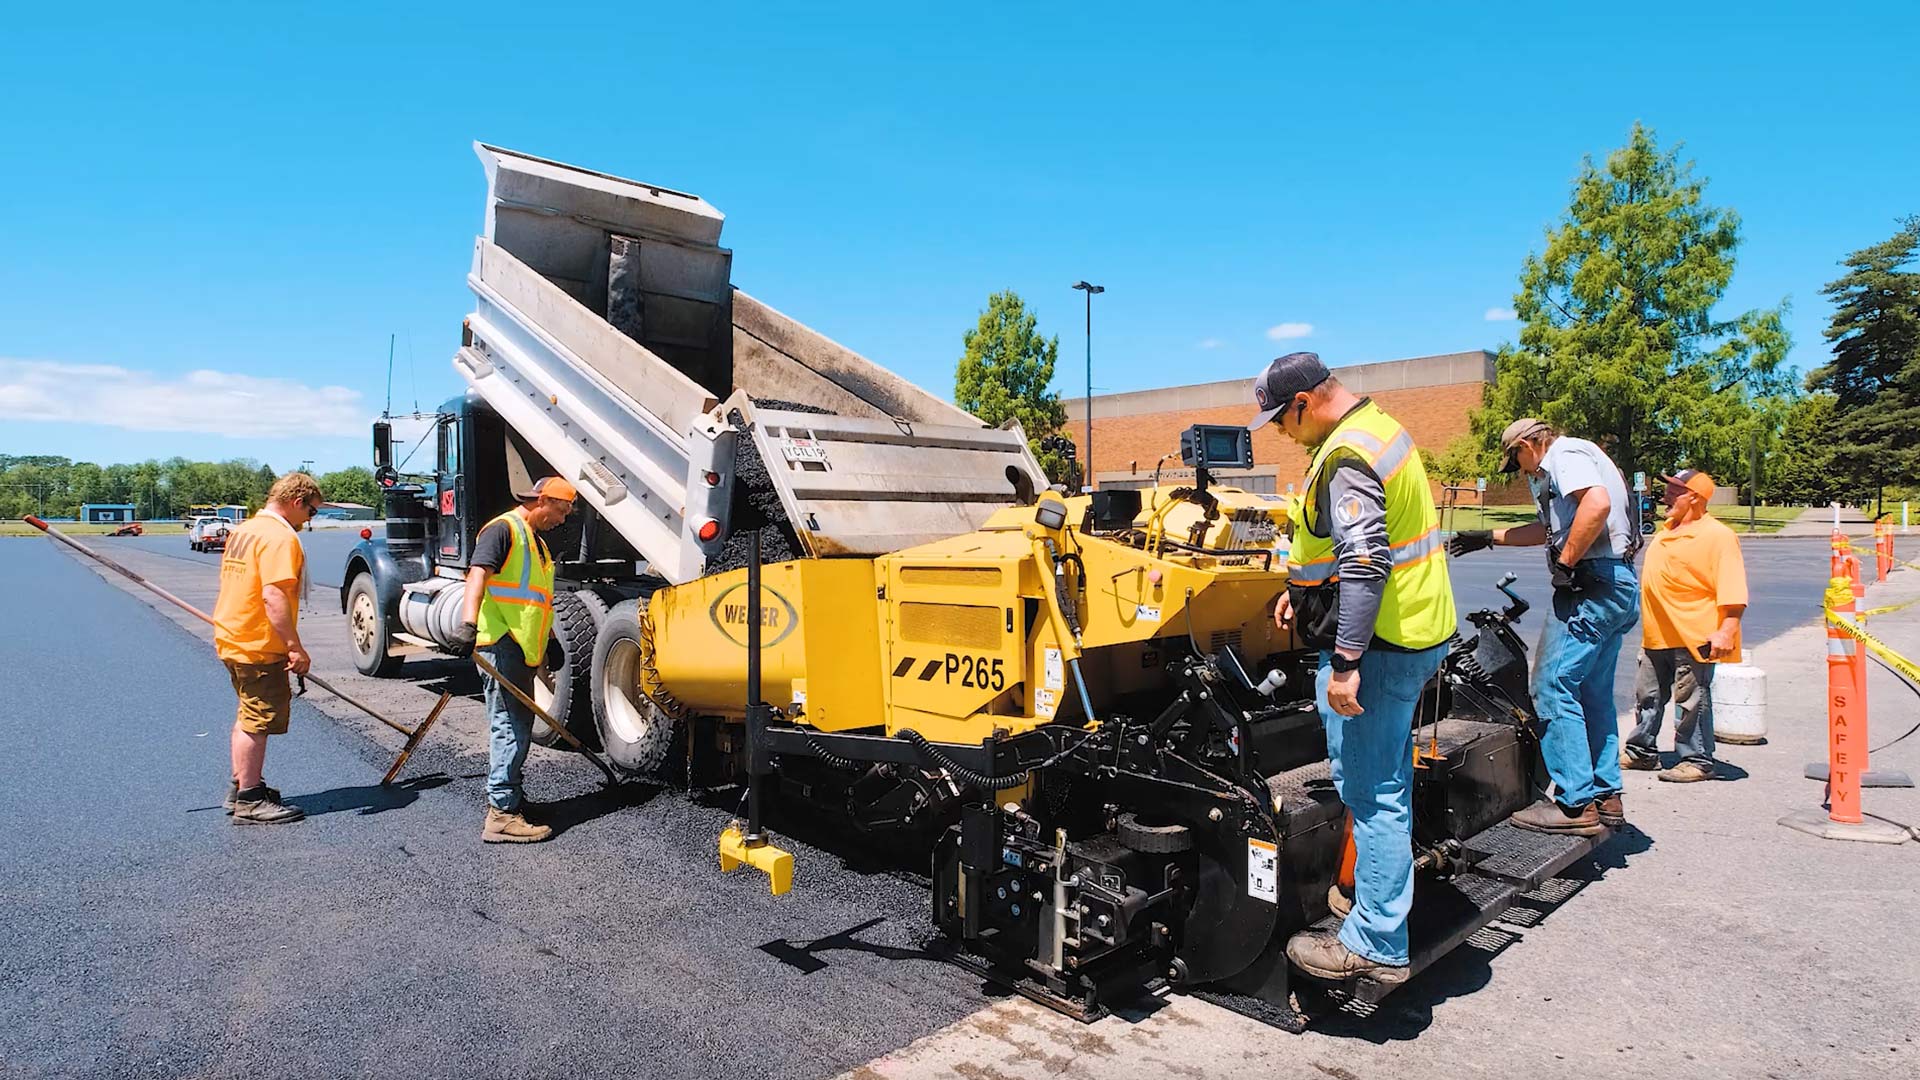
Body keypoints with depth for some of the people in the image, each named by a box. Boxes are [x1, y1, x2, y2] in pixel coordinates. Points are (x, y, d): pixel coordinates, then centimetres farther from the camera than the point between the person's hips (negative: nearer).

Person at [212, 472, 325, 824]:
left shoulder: (242, 530, 13)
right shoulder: (280, 537, -19)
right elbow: (274, 597, -27)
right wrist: (296, 648, -25)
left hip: (232, 638, 10)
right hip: (259, 646, -10)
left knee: (249, 716, 21)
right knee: (258, 720, -1)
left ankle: (240, 786, 32)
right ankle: (250, 801, 7)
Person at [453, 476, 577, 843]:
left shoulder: (536, 542, 22)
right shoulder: (503, 530, -9)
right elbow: (478, 573, -25)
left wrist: (549, 641, 32)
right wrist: (469, 621, -39)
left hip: (522, 647, 10)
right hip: (502, 642, -10)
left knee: (518, 724, 18)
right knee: (510, 727, -12)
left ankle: (508, 796, 31)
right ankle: (502, 814, -10)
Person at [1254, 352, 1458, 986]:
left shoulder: (1346, 457, -20)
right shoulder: (1379, 428, 14)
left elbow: (1366, 563, -28)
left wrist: (1345, 661, -28)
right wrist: (1303, 589, 22)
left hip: (1376, 643, -11)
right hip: (1418, 630, 11)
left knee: (1371, 792, -3)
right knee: (1387, 781, 22)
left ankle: (1376, 946, 7)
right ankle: (1374, 886, 38)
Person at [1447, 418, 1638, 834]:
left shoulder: (1565, 455, -6)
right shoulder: (1573, 461, 26)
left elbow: (1597, 505, -26)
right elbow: (1549, 529, 38)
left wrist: (1565, 563, -20)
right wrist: (1488, 537, 41)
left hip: (1591, 585, -11)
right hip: (1619, 585, 11)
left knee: (1554, 686, -9)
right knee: (1593, 694, 15)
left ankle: (1575, 804, -7)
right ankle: (1606, 797, 20)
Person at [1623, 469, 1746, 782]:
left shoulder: (1717, 536, -11)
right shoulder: (1666, 530, 16)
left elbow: (1732, 590, -19)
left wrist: (1726, 630, -27)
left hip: (1693, 637, -9)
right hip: (1656, 636, 9)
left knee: (1691, 701, -1)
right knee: (1648, 695, 15)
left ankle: (1697, 760, 10)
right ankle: (1641, 751, 27)